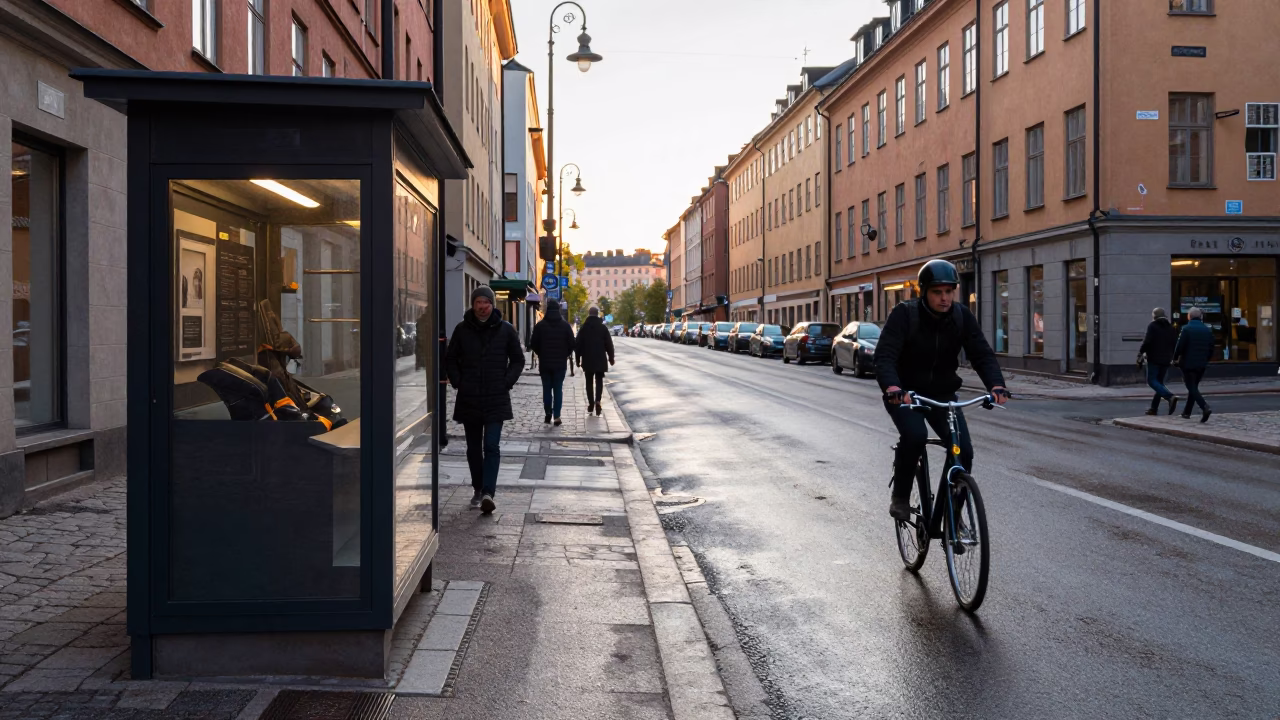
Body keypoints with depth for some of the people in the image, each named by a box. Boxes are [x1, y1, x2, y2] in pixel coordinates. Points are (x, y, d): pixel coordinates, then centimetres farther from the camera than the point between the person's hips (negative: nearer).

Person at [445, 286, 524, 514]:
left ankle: (488, 493, -17)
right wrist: (458, 383, 1)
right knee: (473, 448, 11)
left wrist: (506, 383, -3)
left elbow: (518, 360, 9)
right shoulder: (462, 329, 3)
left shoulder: (506, 329, 1)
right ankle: (478, 489, 24)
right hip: (468, 399, 2)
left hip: (496, 399, -2)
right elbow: (450, 359, 13)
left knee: (492, 446, -12)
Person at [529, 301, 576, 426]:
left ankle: (548, 414, 7)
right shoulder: (565, 325, -2)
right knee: (558, 389, 4)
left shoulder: (540, 325, -4)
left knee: (547, 388, 11)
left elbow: (533, 344, -3)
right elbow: (572, 344, -2)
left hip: (544, 363, 0)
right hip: (560, 363, 0)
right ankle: (557, 415, -2)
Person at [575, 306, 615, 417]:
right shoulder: (603, 328, -3)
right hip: (600, 360, -1)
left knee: (589, 382, 10)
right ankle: (597, 401, -14)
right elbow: (609, 344, -2)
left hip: (587, 361, 1)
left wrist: (578, 359, 10)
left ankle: (590, 406, 9)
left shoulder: (583, 328, 0)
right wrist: (611, 358, 8)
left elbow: (578, 345, 2)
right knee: (599, 382, 5)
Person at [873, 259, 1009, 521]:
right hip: (904, 393, -4)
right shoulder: (904, 314, -18)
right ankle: (900, 497, -9)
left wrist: (996, 385, -33)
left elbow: (982, 354, -13)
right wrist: (892, 387, -48)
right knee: (914, 435, -32)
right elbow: (885, 355, -28)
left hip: (942, 394, 4)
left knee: (963, 450, -13)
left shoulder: (962, 317, -7)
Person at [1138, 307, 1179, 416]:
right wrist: (1173, 358, 22)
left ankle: (1170, 397, -27)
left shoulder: (1152, 326, -6)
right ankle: (1154, 408, 12)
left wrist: (1140, 353, -5)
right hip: (1166, 359, 7)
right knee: (1159, 381, 12)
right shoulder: (1170, 328, 13)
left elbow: (1147, 342, -16)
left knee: (1152, 380, -6)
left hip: (1154, 358, -7)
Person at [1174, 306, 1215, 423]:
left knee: (1192, 388, -3)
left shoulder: (1186, 329, -11)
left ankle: (1205, 408, -24)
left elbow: (1180, 346, -15)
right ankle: (1187, 412, 23)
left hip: (1188, 364, -6)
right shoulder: (1208, 330, 7)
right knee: (1193, 387, 16)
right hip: (1201, 365, 6)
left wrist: (1175, 359, 0)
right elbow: (1211, 349, 9)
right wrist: (1205, 360, 22)